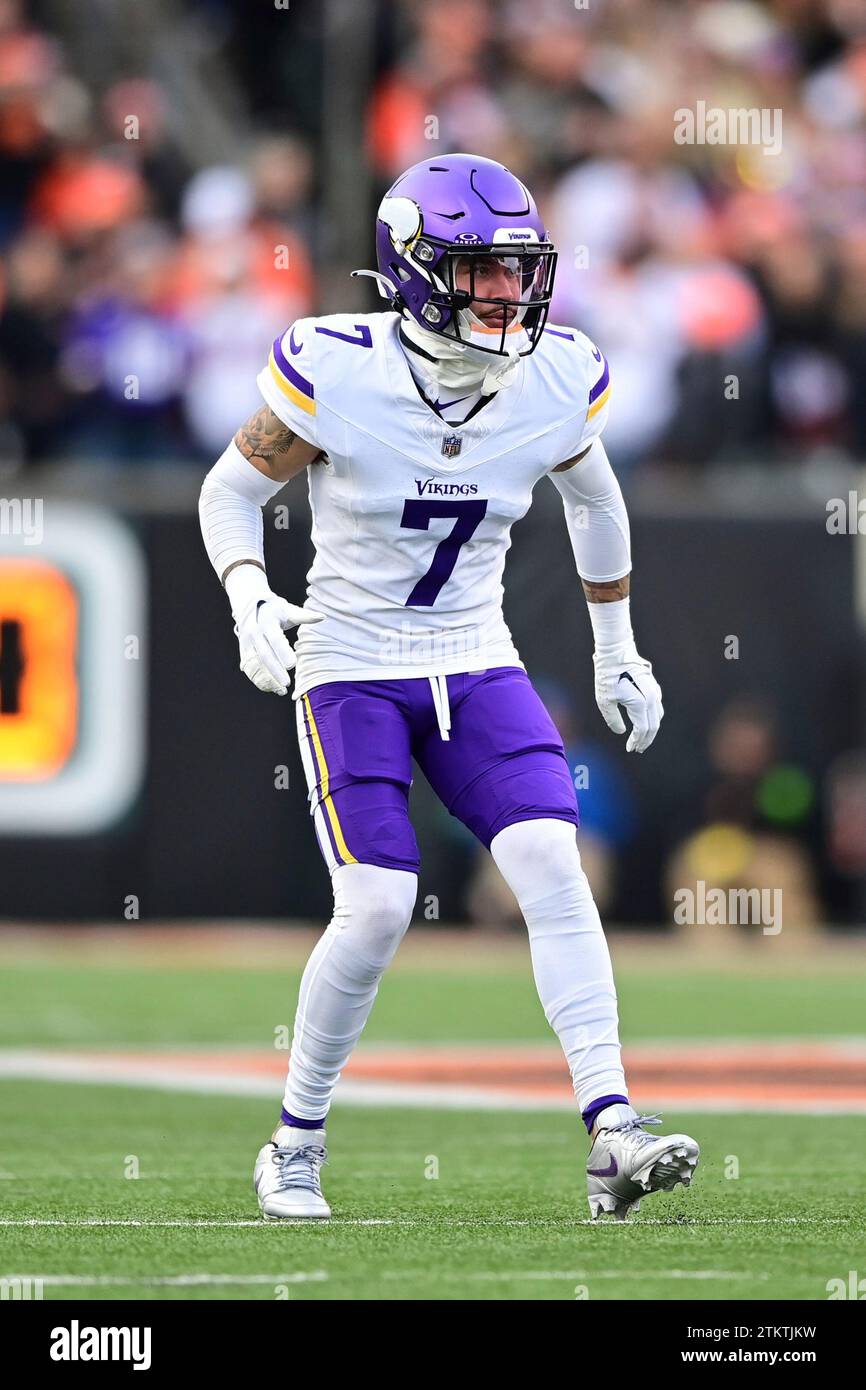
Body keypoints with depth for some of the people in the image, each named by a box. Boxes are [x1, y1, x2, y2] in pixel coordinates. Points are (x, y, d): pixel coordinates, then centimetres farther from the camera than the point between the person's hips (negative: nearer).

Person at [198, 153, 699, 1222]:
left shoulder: (556, 383, -6)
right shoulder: (335, 374, -18)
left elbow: (593, 499, 15)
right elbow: (231, 489, -3)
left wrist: (617, 650, 21)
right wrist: (249, 599, -21)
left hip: (476, 668, 4)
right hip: (352, 669, -3)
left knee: (553, 864, -16)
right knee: (377, 907, -15)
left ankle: (611, 1137, -20)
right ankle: (295, 1144, 6)